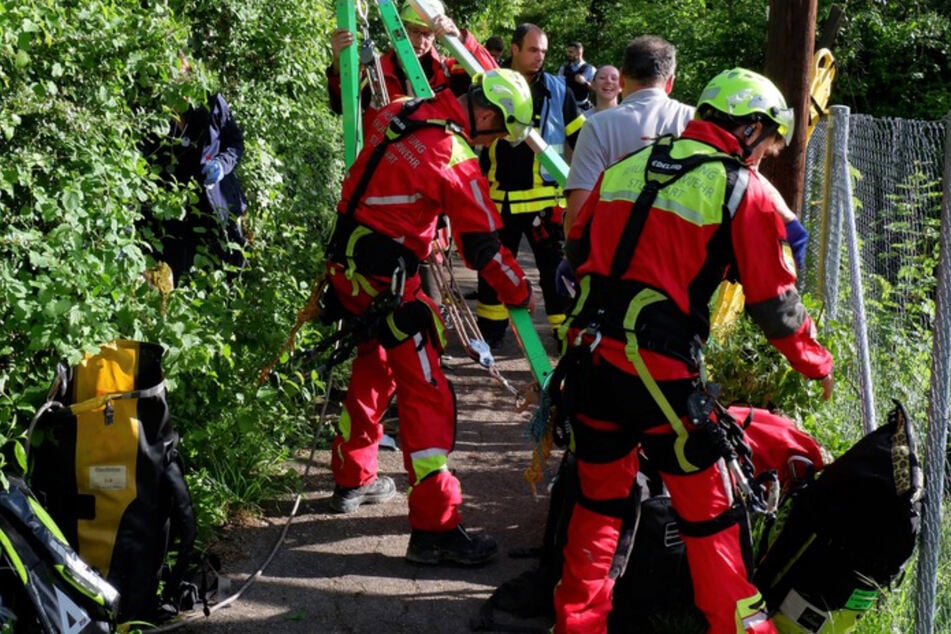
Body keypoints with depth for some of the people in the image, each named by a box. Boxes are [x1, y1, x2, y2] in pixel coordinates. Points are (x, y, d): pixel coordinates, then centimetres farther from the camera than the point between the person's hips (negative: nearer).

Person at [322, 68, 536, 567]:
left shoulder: (399, 114, 4)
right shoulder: (456, 160, -18)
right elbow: (484, 245, -10)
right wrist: (520, 294, 5)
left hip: (345, 262, 9)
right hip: (384, 281, -9)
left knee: (375, 366, 26)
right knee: (425, 392, -7)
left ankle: (352, 479, 40)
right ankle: (435, 529, -7)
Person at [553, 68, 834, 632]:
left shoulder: (626, 165, 13)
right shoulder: (745, 191, -2)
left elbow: (578, 251, 19)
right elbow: (775, 302, 1)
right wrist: (817, 364, 16)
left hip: (589, 353, 6)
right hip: (660, 370, -6)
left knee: (600, 498, 21)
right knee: (711, 511, 10)